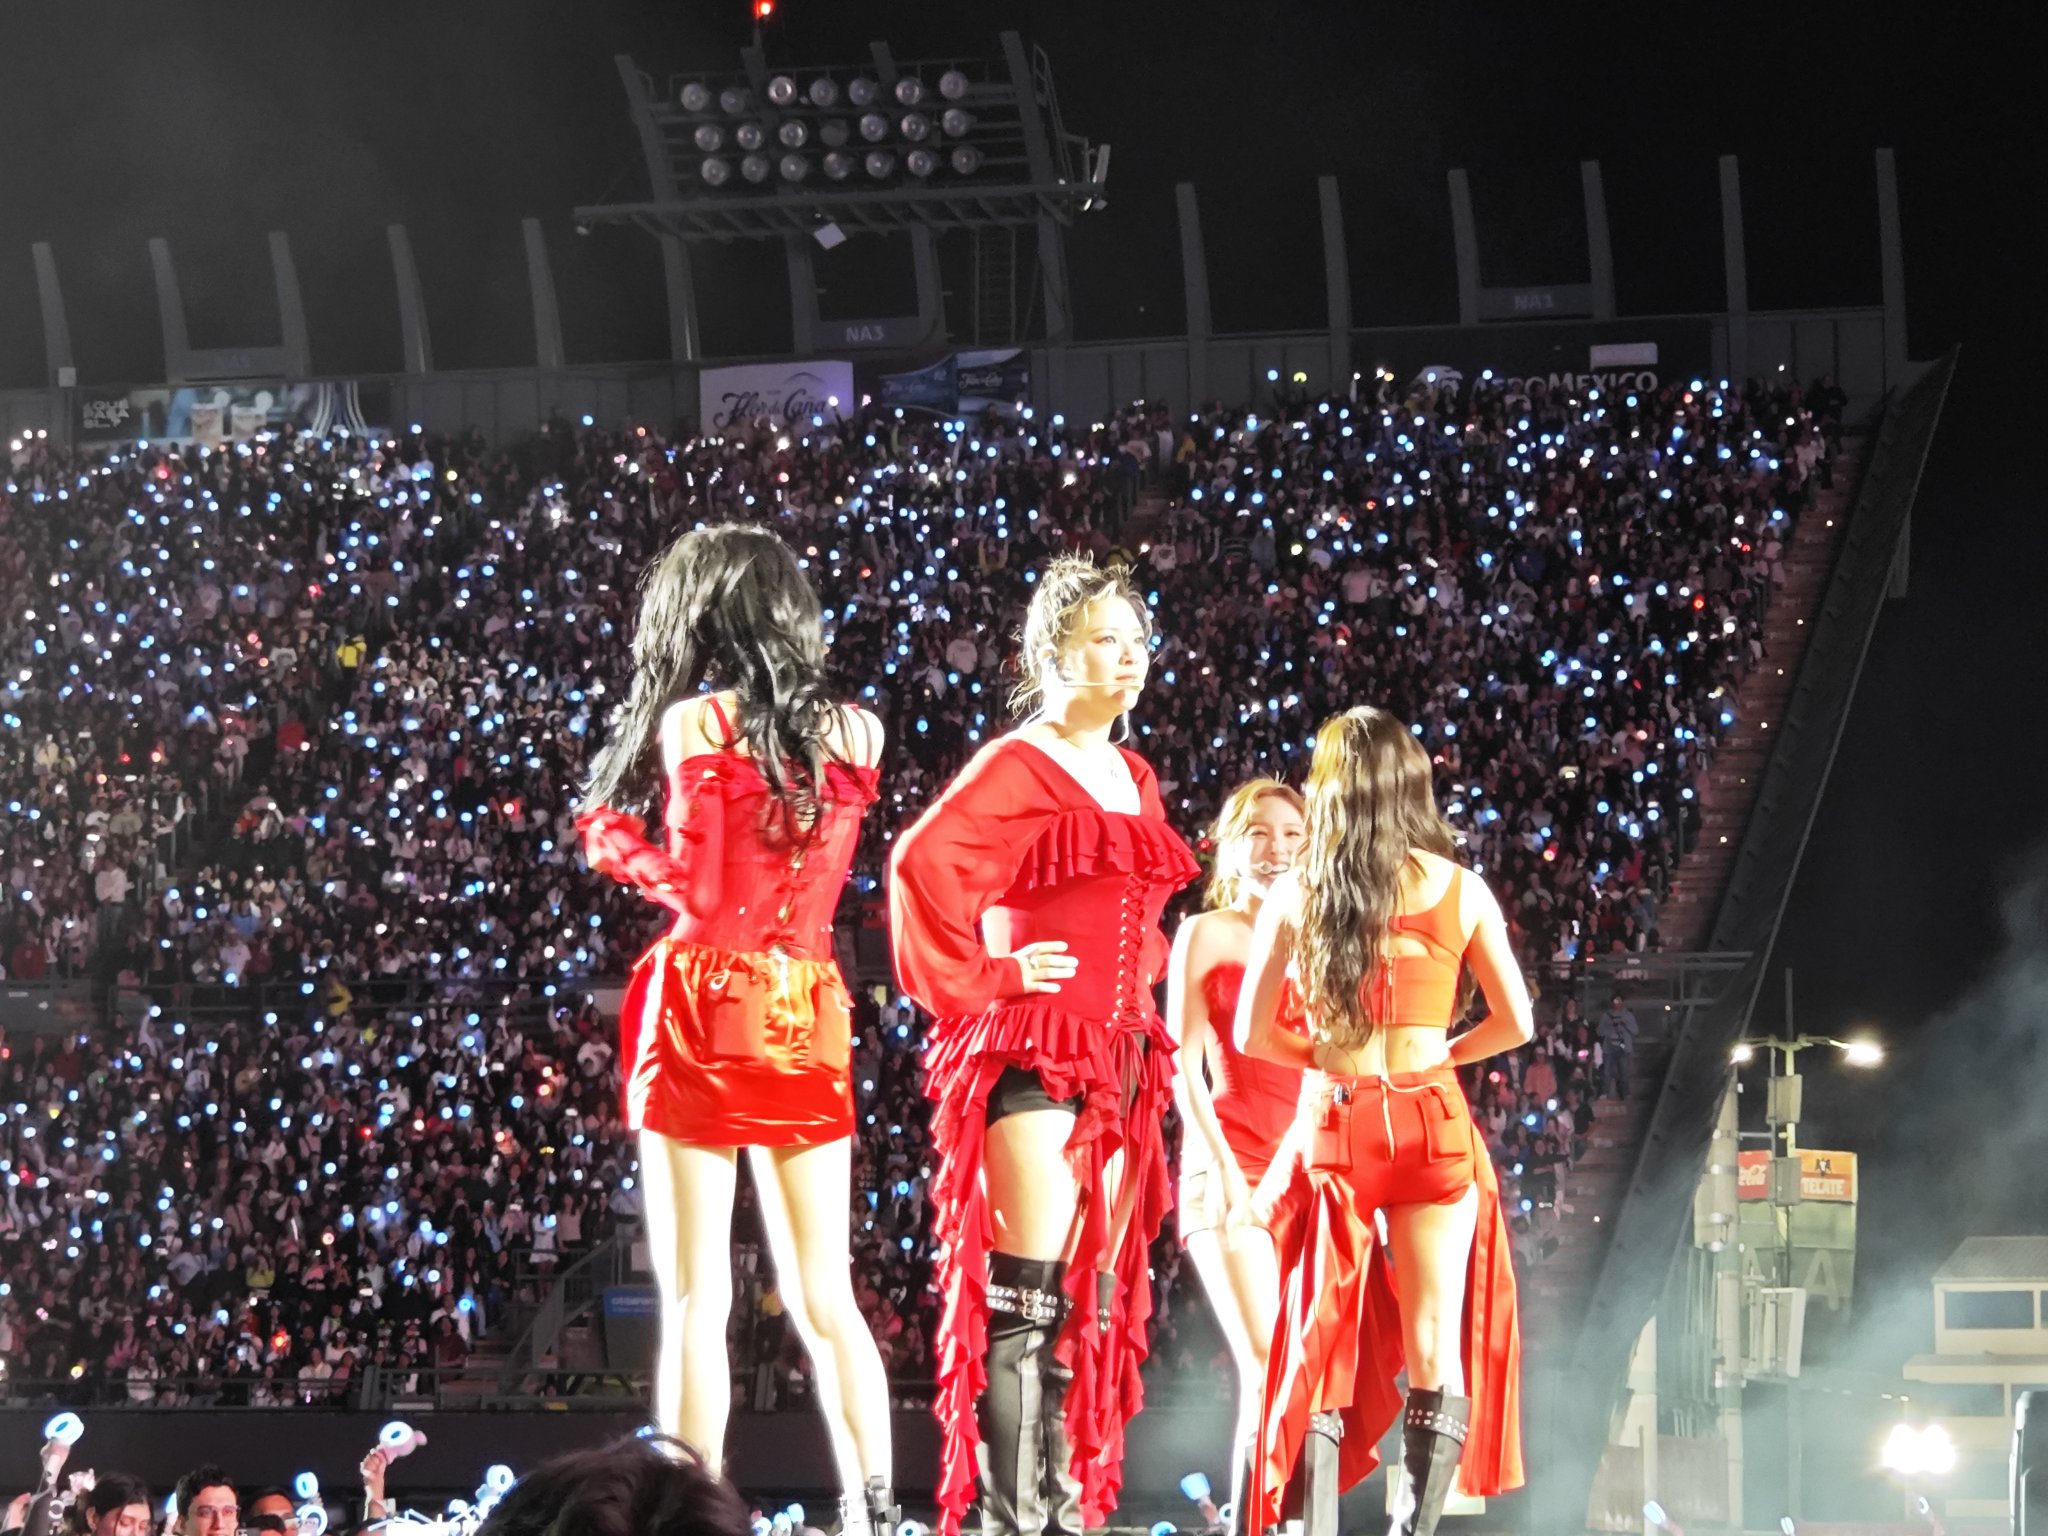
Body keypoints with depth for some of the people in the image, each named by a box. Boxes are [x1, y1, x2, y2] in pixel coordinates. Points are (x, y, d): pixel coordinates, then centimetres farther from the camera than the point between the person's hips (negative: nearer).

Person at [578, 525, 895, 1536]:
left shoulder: (695, 721, -6)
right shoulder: (849, 732, 8)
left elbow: (703, 897, -11)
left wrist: (612, 836, 3)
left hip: (706, 1008, -5)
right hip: (812, 1018, 5)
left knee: (695, 1298, -3)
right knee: (824, 1294, 8)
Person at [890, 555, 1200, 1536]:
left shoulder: (1132, 780, 17)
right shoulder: (1017, 770, -8)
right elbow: (922, 864, -25)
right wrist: (978, 980, -18)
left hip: (1120, 1061, 9)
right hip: (1033, 1051, -9)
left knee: (1095, 1301, 9)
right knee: (1028, 1295, -13)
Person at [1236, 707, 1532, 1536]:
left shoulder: (1296, 893, 1)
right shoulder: (1458, 890, 2)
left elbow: (1253, 1033, 3)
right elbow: (1515, 1023, 4)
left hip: (1333, 1127, 0)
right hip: (1433, 1126, 0)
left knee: (1323, 1351, 6)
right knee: (1435, 1349, 2)